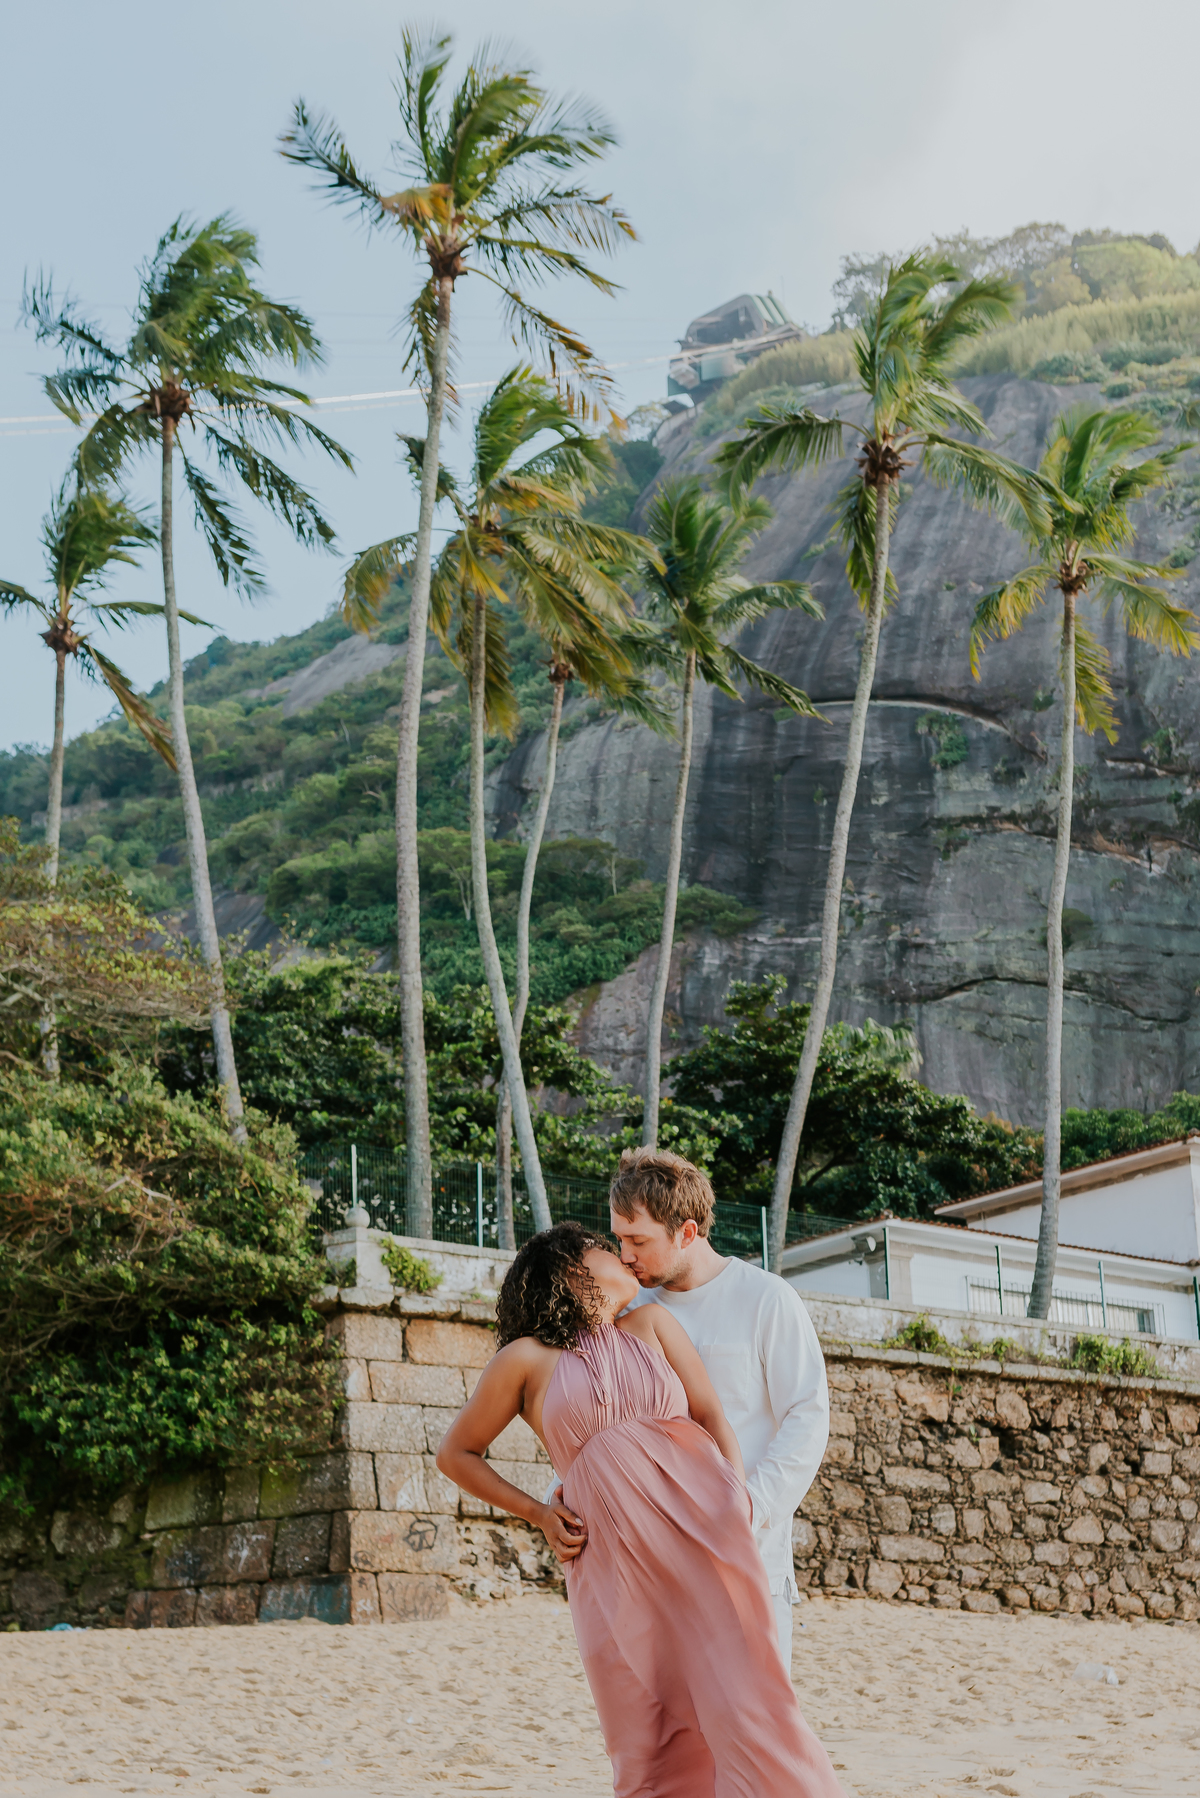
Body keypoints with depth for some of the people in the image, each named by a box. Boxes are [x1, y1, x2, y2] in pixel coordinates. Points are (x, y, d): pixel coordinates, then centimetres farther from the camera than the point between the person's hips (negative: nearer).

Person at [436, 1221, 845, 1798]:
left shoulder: (651, 1324, 20)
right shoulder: (526, 1358, 13)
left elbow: (713, 1416, 12)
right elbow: (455, 1454, 21)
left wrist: (739, 1503, -4)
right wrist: (538, 1513, 12)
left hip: (700, 1529, 1)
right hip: (610, 1554, -1)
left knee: (742, 1698, -14)